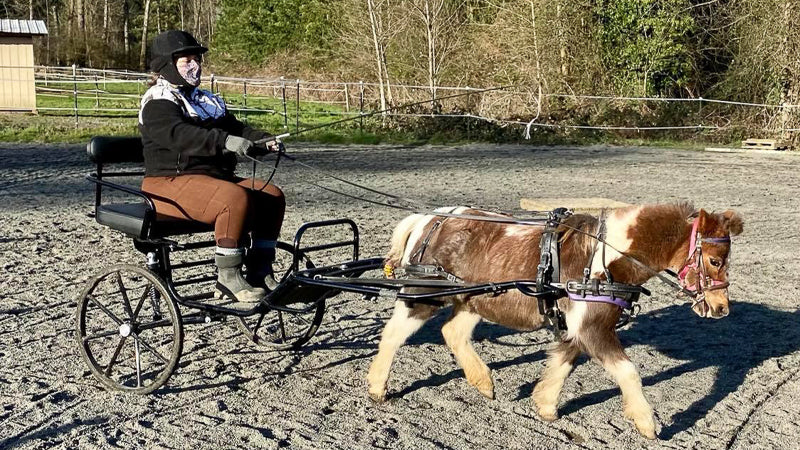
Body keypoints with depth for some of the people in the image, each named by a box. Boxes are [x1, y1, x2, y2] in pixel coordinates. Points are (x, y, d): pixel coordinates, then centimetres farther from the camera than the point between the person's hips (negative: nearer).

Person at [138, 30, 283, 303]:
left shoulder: (206, 101, 22)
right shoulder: (158, 102, -6)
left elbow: (236, 128, 14)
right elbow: (178, 135, -26)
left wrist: (264, 141, -8)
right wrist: (224, 141, -40)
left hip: (213, 177, 9)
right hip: (169, 183, -9)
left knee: (272, 195, -8)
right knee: (236, 198, -33)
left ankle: (259, 273, -5)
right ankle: (228, 278, -24)